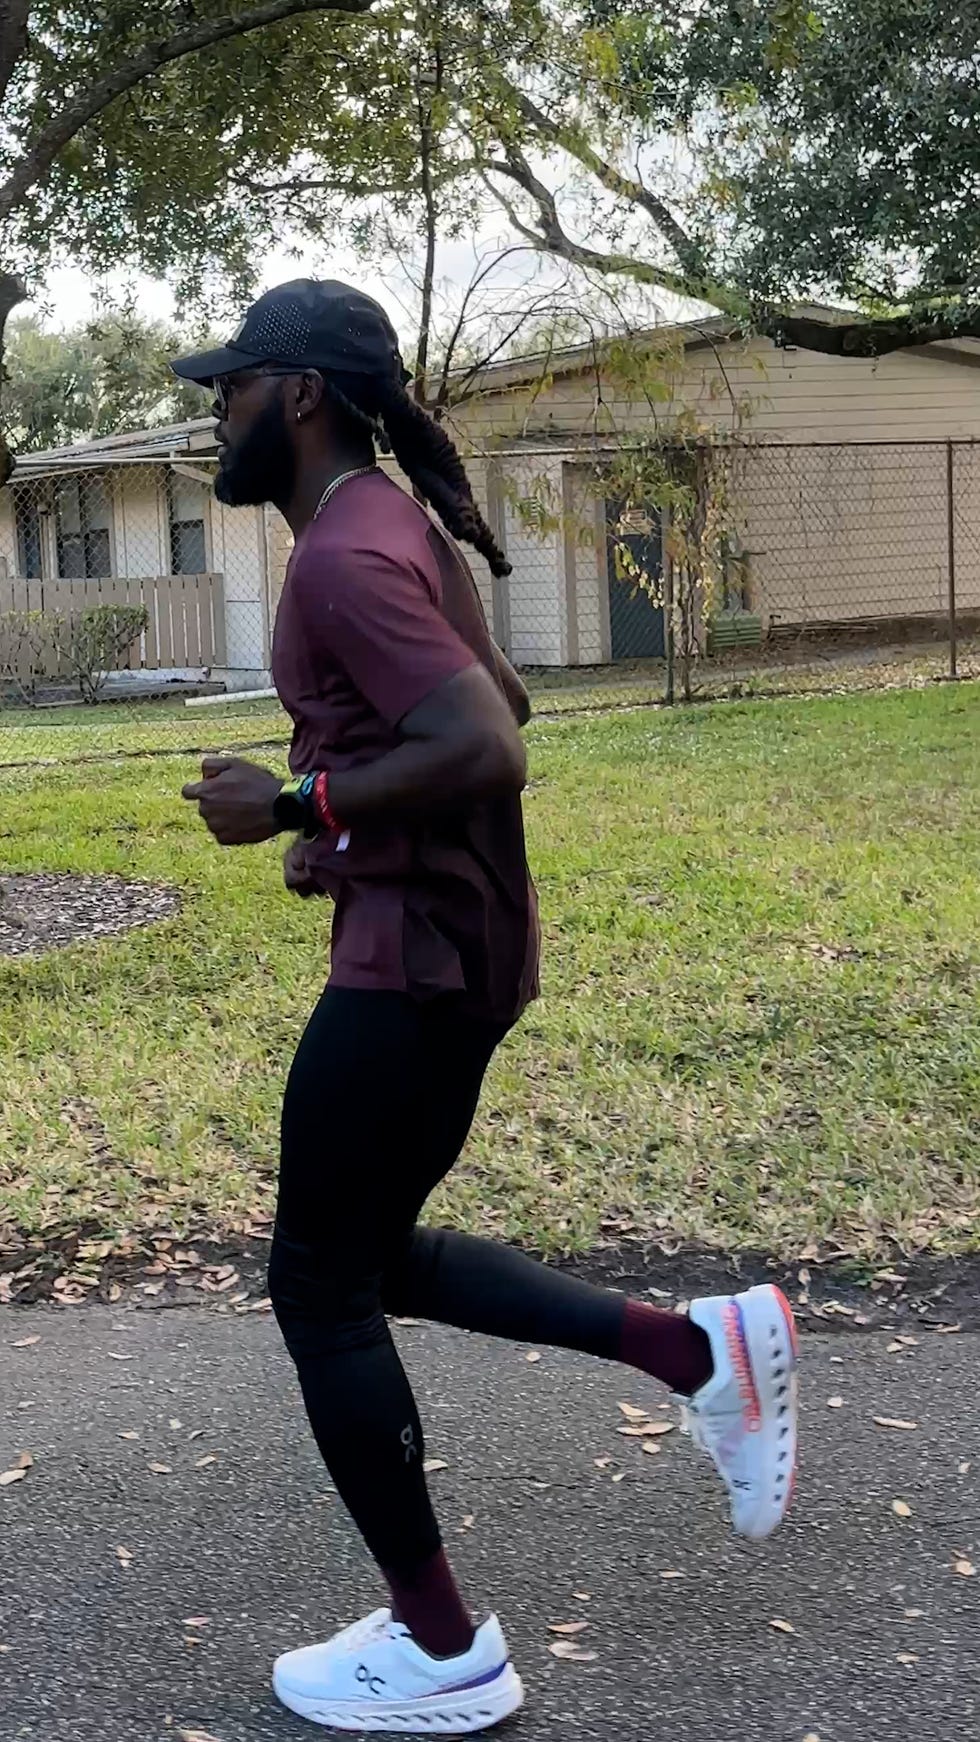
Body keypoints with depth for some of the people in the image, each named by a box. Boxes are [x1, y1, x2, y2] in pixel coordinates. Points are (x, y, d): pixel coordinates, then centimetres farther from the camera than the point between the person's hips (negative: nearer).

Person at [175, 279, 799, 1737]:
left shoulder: (345, 556, -18)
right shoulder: (396, 528, 14)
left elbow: (487, 750, -27)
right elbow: (500, 705, 24)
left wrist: (298, 806, -18)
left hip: (414, 958, -10)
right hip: (448, 940, 10)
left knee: (317, 1284, 2)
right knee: (378, 1254, 19)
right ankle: (700, 1347, 17)